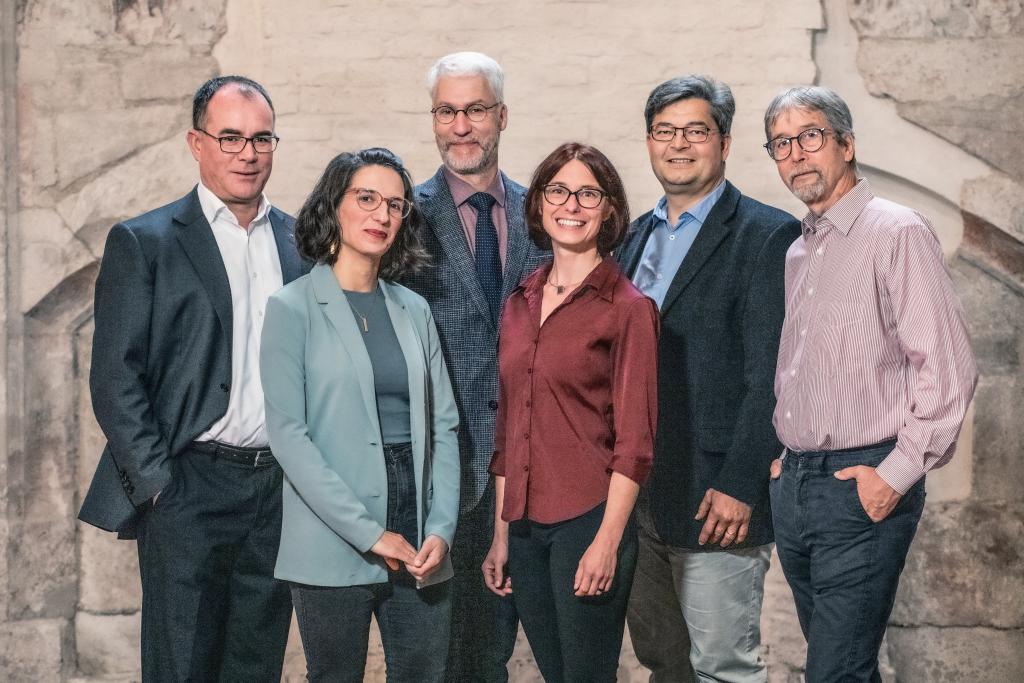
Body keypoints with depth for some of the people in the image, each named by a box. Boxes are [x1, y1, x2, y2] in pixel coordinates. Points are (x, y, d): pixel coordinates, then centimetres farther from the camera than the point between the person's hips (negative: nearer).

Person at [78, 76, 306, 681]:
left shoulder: (302, 242, 11)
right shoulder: (144, 242, -2)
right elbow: (115, 378, -6)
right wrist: (156, 485, -11)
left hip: (281, 489, 4)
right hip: (189, 490, -4)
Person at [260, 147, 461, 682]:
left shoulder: (414, 310, 12)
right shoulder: (293, 308, -2)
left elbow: (443, 426, 9)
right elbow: (288, 434, -10)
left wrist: (441, 528, -5)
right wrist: (369, 533, -15)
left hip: (419, 547, 4)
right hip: (334, 549, -4)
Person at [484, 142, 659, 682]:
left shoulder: (627, 309, -7)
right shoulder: (520, 304, 10)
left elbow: (634, 442, -10)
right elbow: (508, 430, 13)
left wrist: (607, 542, -16)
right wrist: (501, 534, 11)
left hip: (587, 522, -5)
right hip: (525, 526, 5)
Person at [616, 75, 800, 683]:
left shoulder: (768, 237, -8)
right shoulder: (638, 235, 15)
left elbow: (770, 376, -14)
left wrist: (739, 486, -19)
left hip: (716, 497, -7)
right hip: (636, 492, 7)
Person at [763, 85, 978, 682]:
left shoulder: (898, 234, -10)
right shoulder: (796, 254, 16)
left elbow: (949, 366, -16)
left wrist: (897, 474, -16)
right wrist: (781, 455, 14)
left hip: (865, 488, -8)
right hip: (792, 484, 8)